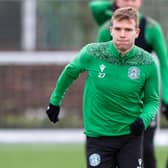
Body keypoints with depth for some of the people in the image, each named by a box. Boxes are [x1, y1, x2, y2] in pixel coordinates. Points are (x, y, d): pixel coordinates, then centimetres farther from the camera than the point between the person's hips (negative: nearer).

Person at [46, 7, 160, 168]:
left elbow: (153, 100, 3)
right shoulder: (92, 53, -11)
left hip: (131, 134, 1)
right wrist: (55, 101, 19)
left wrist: (144, 119, -17)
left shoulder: (148, 63, -9)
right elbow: (70, 71, 9)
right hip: (97, 135, -1)